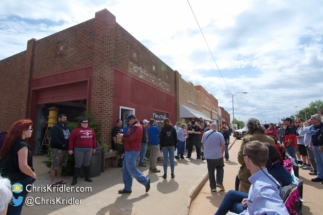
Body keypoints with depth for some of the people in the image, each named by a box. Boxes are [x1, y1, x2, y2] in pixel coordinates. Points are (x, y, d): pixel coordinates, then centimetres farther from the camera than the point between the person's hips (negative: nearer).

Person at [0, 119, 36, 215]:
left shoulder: (10, 142, 2)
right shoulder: (22, 145, -25)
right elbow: (23, 167, -30)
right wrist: (33, 175, -14)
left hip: (9, 178, 8)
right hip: (19, 181, -8)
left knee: (9, 207, 24)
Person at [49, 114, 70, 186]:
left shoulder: (67, 128, 15)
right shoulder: (55, 127, -9)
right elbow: (55, 139, -21)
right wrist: (62, 144, -21)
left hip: (65, 149, 8)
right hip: (56, 149, -8)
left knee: (60, 165, 16)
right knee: (54, 165, -2)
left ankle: (58, 179, 26)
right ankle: (53, 182, 6)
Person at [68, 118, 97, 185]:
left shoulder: (91, 130, 9)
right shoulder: (76, 130, -4)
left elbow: (94, 139, 14)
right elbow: (71, 140, -5)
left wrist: (94, 148, 14)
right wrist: (70, 149, -8)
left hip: (89, 150, 4)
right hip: (79, 150, -4)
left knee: (87, 164, 13)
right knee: (78, 164, 2)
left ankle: (87, 177, 25)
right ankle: (75, 179, 16)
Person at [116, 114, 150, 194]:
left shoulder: (136, 127, -16)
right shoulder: (134, 126, 19)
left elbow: (130, 137, -27)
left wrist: (122, 136, -11)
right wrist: (123, 137, 2)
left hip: (132, 151, -11)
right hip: (130, 150, 11)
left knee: (131, 168, -7)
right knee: (125, 169, 11)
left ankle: (145, 181, 7)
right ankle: (127, 188, 18)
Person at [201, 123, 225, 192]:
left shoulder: (205, 134, -1)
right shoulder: (219, 134, -7)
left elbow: (203, 144, 6)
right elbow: (223, 146, -5)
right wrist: (221, 153, 11)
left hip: (208, 156, 1)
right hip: (218, 155, -1)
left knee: (211, 171, 9)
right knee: (220, 168, 20)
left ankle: (213, 187, 13)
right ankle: (219, 182, 8)